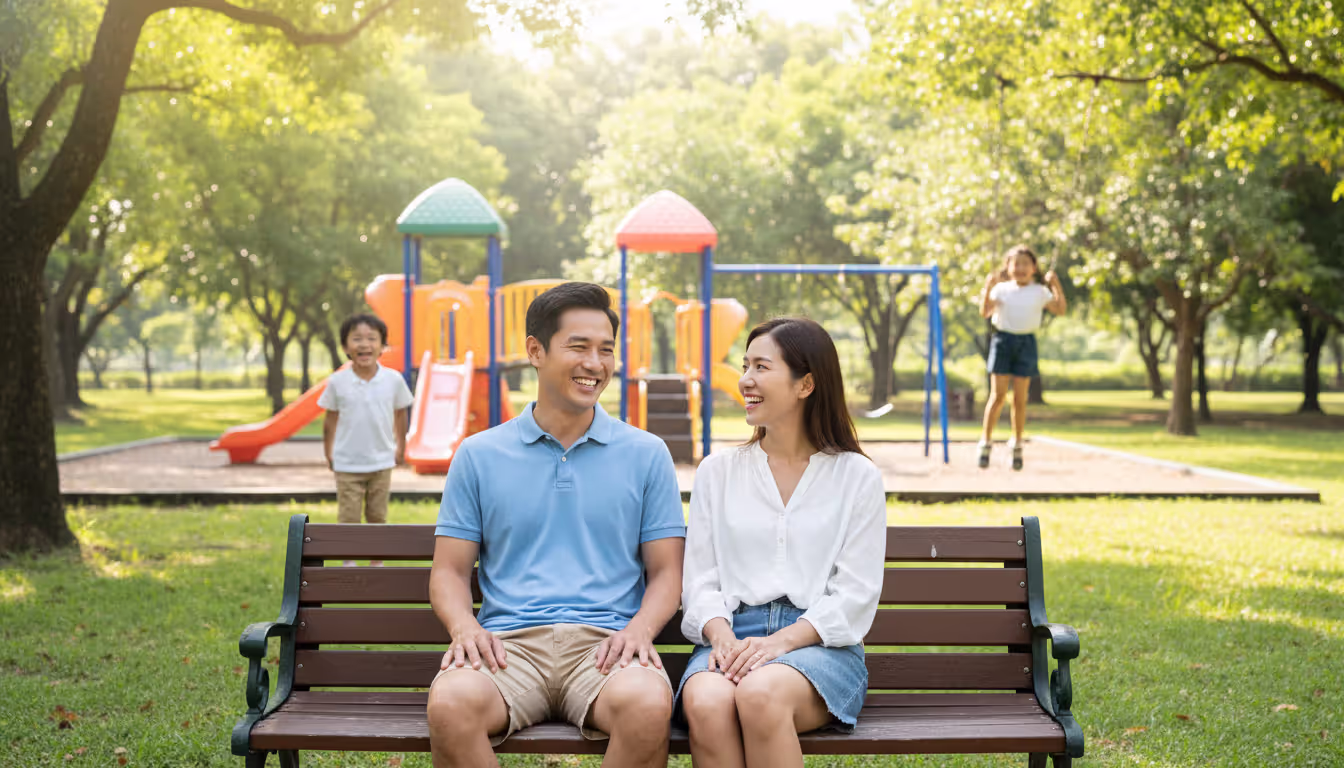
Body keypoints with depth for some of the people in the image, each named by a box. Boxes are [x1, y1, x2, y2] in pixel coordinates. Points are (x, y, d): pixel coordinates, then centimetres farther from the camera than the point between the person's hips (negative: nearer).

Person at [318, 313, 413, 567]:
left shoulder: (393, 379, -8)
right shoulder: (337, 382, -10)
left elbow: (400, 413, 5)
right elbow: (331, 419, 1)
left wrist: (401, 448, 11)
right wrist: (328, 453, 5)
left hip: (382, 462, 1)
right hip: (347, 464, -1)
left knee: (378, 517, 12)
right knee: (348, 517, 3)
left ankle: (377, 564, 24)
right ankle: (348, 564, 18)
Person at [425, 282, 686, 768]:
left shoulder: (646, 454, 14)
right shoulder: (479, 455, 15)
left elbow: (666, 571, 12)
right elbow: (449, 571, 14)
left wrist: (640, 628, -9)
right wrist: (465, 627, -8)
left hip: (604, 643, 0)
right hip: (508, 640, 0)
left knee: (648, 705, -35)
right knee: (450, 705, -34)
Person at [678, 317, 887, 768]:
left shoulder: (857, 476, 9)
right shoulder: (717, 472, 17)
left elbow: (855, 595, 1)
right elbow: (699, 581, 11)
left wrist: (781, 641, -15)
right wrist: (720, 633, -11)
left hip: (820, 643, -2)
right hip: (731, 635, 2)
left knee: (760, 695, -37)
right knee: (705, 703, -35)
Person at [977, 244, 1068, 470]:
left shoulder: (1039, 292, 6)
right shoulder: (1001, 289, 4)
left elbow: (1061, 309, -2)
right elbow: (985, 312, -4)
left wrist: (1056, 285, -11)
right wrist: (988, 288, -16)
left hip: (1026, 343, 1)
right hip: (1003, 339, -1)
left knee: (1020, 398, 4)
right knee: (998, 394, -5)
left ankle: (1017, 445, 16)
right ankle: (986, 441, 4)